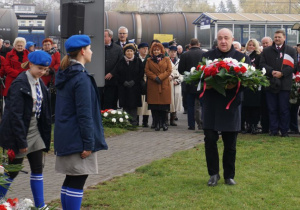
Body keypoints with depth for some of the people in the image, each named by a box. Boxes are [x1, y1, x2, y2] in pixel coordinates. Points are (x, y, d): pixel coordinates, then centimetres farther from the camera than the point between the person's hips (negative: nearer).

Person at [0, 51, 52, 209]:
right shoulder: (20, 84, -18)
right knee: (13, 170, 2)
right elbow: (15, 115, -20)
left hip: (35, 131, 8)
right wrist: (21, 142, -20)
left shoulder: (39, 83, 7)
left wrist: (45, 134, 10)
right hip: (20, 132, -8)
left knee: (38, 169, 8)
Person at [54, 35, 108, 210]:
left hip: (65, 137, 9)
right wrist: (88, 143, -17)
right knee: (77, 181, -5)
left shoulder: (65, 75, 13)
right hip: (77, 139, -9)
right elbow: (84, 114, -18)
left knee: (71, 180, 14)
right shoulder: (81, 78, -16)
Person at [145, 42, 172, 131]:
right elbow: (147, 71, 5)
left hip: (164, 85, -1)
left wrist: (160, 77, -10)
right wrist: (155, 78, -10)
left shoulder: (166, 59, 12)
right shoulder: (149, 60, 15)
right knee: (154, 105, -4)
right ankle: (156, 124, 1)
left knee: (164, 105, -4)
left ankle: (163, 123, 6)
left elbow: (169, 70, 2)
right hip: (152, 86, 1)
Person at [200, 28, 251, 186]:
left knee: (230, 144, 7)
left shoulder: (242, 58, 4)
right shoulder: (207, 56, 5)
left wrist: (235, 84, -19)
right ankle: (213, 174, 10)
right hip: (211, 105, 0)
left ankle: (229, 176, 20)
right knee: (210, 140, -4)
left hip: (231, 105, 0)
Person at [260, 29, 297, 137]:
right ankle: (273, 130, 10)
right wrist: (271, 71, -13)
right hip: (270, 83, 2)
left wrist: (282, 73, -14)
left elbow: (292, 65, -2)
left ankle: (284, 130, 7)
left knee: (284, 109, 1)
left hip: (284, 84, -2)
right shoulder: (267, 51, 12)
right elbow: (262, 64, 3)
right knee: (272, 109, 4)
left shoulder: (291, 50, 7)